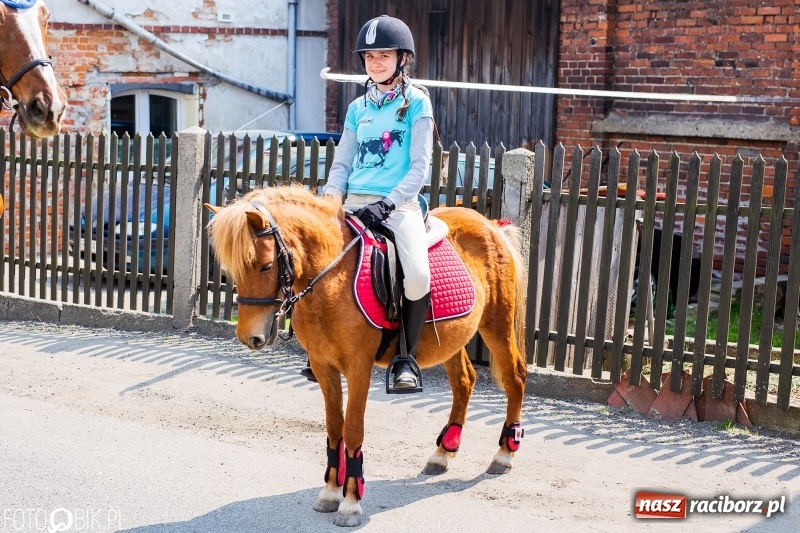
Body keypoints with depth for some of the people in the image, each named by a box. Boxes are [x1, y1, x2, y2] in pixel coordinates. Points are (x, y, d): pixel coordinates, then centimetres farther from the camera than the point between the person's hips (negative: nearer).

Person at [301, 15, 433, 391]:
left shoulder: (417, 103, 2)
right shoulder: (358, 108, 15)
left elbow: (420, 166, -5)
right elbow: (342, 164, 15)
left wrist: (386, 204, -17)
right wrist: (329, 202, -4)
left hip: (400, 204, -5)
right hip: (355, 202, 5)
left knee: (418, 276, -29)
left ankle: (406, 356, -8)